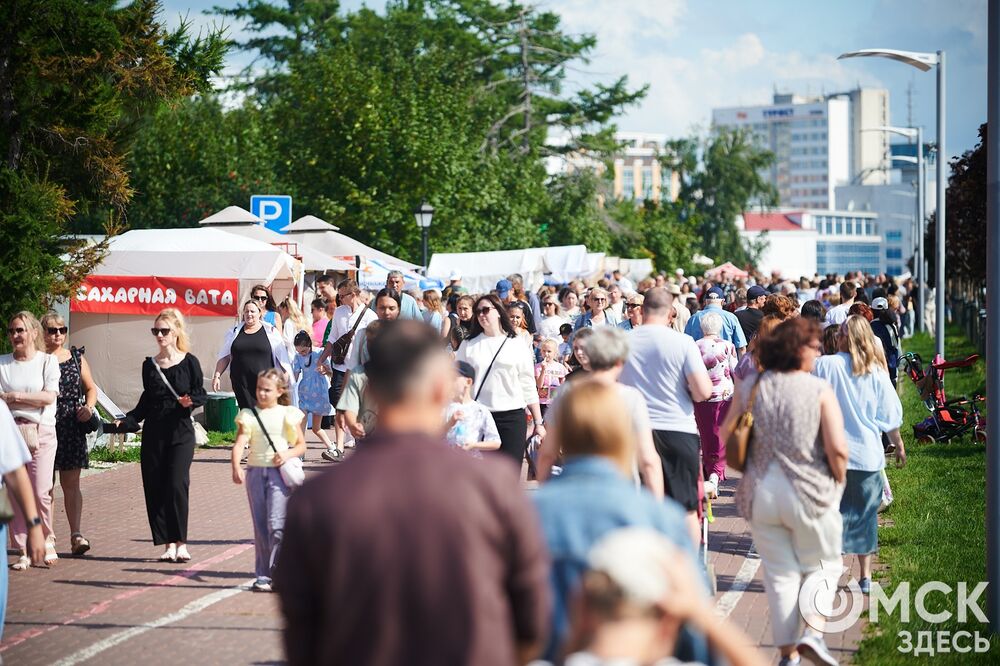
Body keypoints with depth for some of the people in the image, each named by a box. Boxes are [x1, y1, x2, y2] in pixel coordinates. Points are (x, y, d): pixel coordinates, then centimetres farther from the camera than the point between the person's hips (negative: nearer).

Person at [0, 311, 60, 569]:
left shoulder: (47, 360, 7)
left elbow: (49, 396, -4)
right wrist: (30, 399, -8)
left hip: (41, 432, -2)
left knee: (40, 492, -9)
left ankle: (46, 541, 13)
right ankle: (23, 551, 5)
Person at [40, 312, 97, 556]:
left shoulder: (76, 357, 12)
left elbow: (91, 388, 18)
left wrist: (89, 407, 0)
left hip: (72, 427, 3)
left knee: (71, 483, 0)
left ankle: (76, 533, -3)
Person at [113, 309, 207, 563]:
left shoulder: (189, 362, -1)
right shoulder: (150, 365, 9)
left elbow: (201, 394, 4)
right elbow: (146, 401, 16)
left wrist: (191, 401, -17)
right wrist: (127, 421, 5)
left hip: (180, 431, -4)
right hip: (153, 432, 4)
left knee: (177, 485, -12)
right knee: (154, 487, 1)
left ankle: (180, 543, -4)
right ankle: (168, 544, 7)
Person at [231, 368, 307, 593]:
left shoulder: (288, 414, 5)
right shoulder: (249, 415, 6)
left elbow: (301, 445, 9)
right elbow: (240, 443, -6)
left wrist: (287, 454, -12)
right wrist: (236, 467, -23)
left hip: (280, 472, -2)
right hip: (255, 471, 2)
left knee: (276, 524, -14)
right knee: (260, 526, 6)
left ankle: (277, 573, -6)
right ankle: (262, 575, 11)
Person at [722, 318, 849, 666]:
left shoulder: (751, 388, 1)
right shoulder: (819, 390, -10)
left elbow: (726, 433, 2)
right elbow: (837, 448, -16)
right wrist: (838, 482, 2)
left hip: (760, 494, 3)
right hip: (808, 493, -3)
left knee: (780, 575, 13)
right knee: (823, 566, 16)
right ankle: (813, 633, -3)